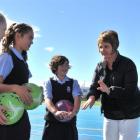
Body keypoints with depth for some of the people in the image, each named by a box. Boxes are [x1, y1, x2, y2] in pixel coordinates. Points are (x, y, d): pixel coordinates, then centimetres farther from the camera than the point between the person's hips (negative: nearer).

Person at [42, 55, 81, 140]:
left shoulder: (74, 82, 7)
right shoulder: (49, 82, 2)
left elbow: (77, 98, -8)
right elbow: (47, 99, -13)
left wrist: (73, 112, -29)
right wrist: (55, 112, -35)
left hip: (69, 122, 1)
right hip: (52, 122, -1)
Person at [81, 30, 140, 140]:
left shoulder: (128, 64, -16)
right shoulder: (100, 66, 2)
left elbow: (130, 91, -24)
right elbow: (94, 86, -2)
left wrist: (109, 90, -38)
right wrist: (92, 97, -25)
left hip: (129, 116, -5)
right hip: (109, 116, 5)